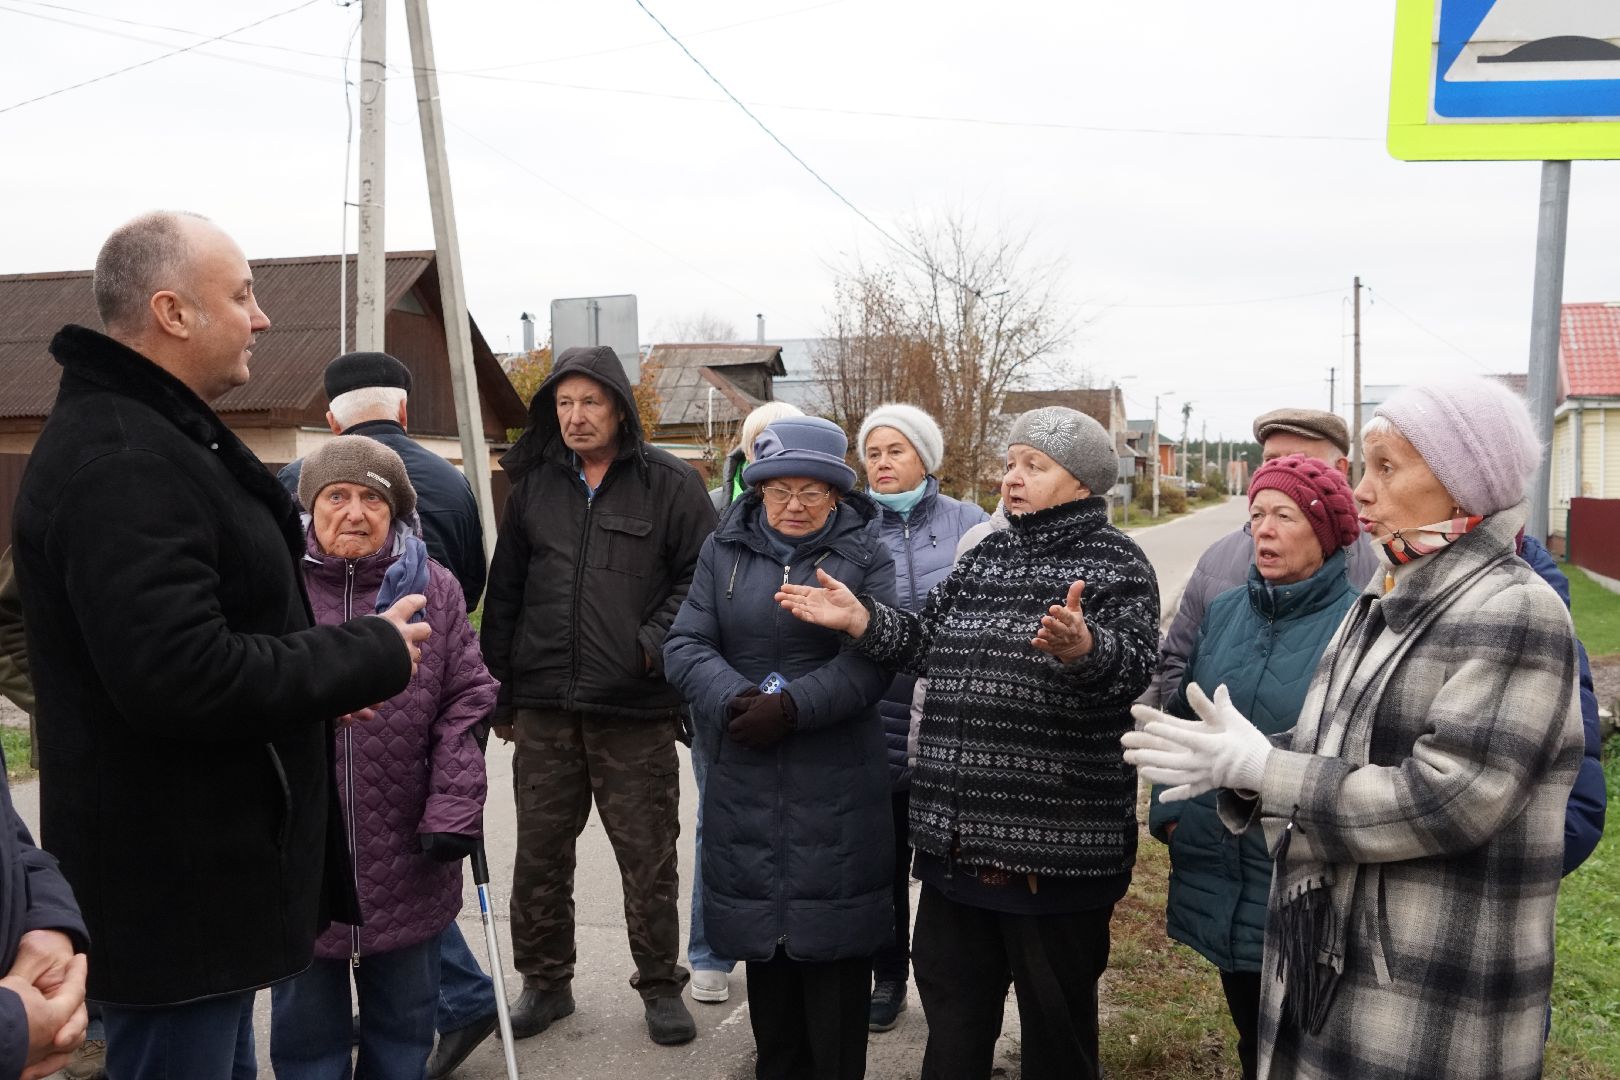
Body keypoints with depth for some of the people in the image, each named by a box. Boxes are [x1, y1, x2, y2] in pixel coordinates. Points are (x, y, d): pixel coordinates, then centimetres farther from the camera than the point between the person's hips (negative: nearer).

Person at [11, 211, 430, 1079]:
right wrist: (372, 656, -19)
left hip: (201, 862, 11)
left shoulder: (159, 435, 12)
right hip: (173, 880, -11)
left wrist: (323, 676, 5)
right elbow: (181, 677, -31)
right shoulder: (120, 461, -23)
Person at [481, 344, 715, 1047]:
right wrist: (501, 695, 11)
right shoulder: (533, 485, 11)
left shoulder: (669, 484, 0)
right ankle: (546, 981, 30)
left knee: (648, 859, 5)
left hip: (638, 710, -3)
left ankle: (660, 985, 24)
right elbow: (503, 593, 14)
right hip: (544, 708, 4)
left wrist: (656, 643, -14)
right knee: (539, 855, 11)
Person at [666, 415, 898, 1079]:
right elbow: (686, 644, 1)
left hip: (835, 782, -3)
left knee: (833, 941, 3)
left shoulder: (864, 555, 0)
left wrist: (794, 706, -21)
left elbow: (875, 657, -10)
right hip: (743, 775, 3)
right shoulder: (725, 549, 7)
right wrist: (734, 699, -18)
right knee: (762, 929, 15)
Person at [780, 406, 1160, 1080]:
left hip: (1056, 843, -6)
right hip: (958, 832, 6)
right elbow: (929, 644, 13)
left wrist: (1083, 650, -41)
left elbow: (1131, 668, -21)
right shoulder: (986, 556, 13)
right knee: (952, 1004, 21)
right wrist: (860, 620, 0)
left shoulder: (1117, 563, -7)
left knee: (1055, 1024, 12)